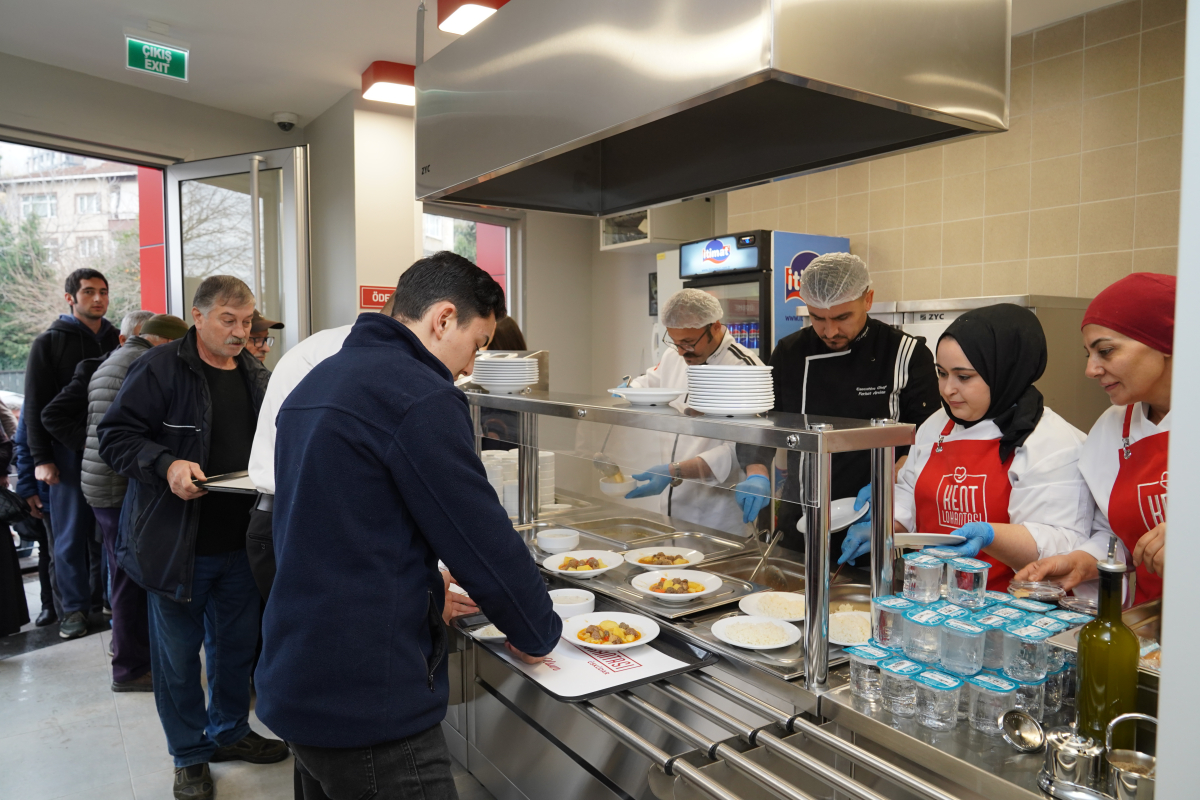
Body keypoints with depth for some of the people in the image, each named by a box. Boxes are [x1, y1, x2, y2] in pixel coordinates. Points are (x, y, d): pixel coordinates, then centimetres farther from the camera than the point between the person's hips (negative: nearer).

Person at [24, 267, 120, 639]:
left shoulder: (116, 340, 11)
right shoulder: (50, 342, 2)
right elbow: (35, 406, 0)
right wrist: (41, 458, -7)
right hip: (69, 451, -2)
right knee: (71, 534, 4)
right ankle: (75, 608, 15)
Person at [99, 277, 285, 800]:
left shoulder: (256, 376, 8)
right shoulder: (160, 368, -10)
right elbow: (115, 436, -10)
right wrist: (166, 466, -26)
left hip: (239, 541, 5)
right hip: (175, 544, -5)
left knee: (238, 643, 18)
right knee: (178, 653, 10)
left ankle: (231, 731, 39)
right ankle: (190, 755, 29)